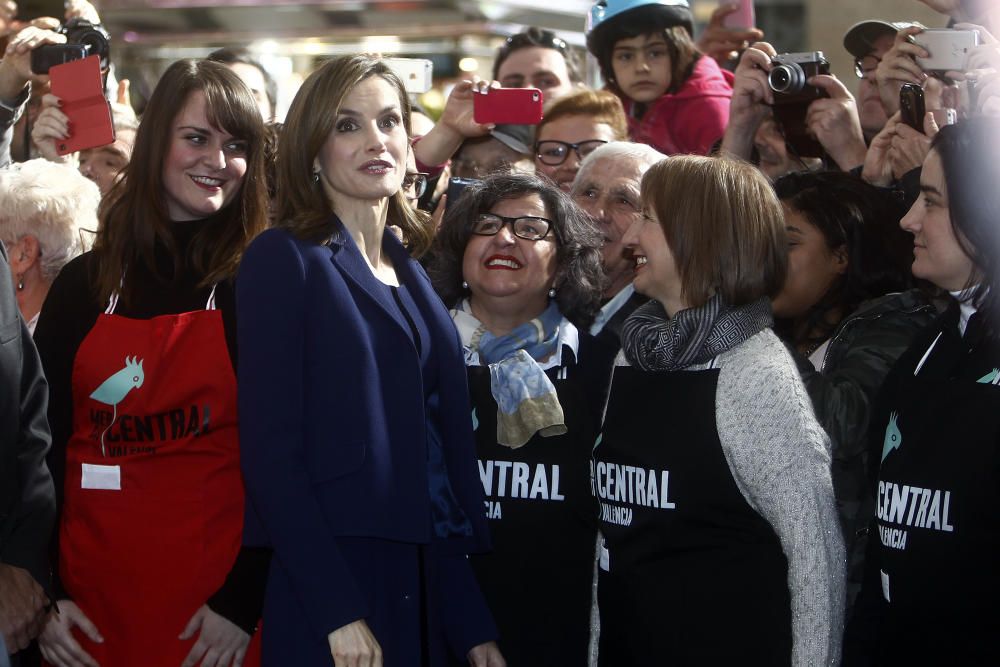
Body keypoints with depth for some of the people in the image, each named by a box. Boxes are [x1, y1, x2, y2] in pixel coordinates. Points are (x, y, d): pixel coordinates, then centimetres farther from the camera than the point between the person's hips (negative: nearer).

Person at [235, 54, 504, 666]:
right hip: (326, 594, -6)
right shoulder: (284, 260, -5)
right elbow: (270, 449, -13)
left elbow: (446, 451, 13)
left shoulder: (412, 275, 14)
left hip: (427, 588, 6)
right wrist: (337, 612, -19)